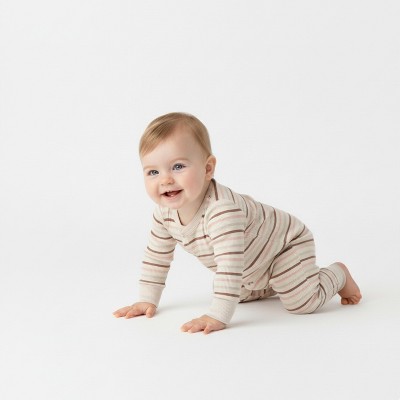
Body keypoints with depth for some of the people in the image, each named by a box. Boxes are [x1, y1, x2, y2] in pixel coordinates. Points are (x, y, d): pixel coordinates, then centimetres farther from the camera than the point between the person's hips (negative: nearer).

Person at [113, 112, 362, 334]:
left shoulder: (223, 209, -44)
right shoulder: (165, 213, -17)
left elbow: (230, 264, -48)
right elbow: (156, 256, -1)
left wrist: (218, 317, -49)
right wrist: (147, 301, -2)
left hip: (286, 245, -8)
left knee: (303, 302, -17)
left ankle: (338, 274, 13)